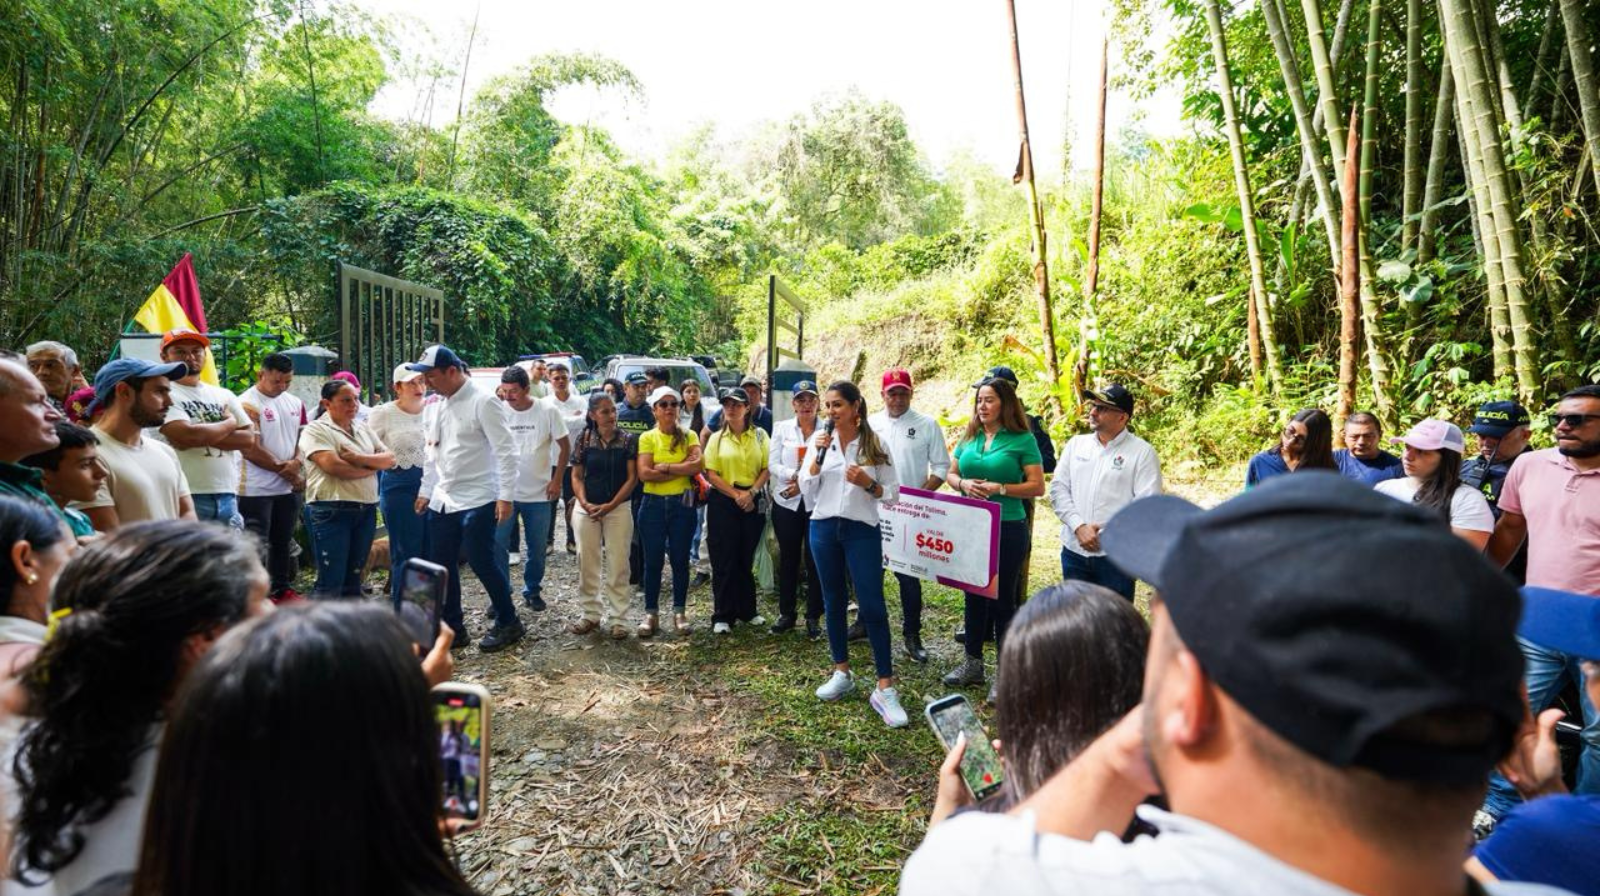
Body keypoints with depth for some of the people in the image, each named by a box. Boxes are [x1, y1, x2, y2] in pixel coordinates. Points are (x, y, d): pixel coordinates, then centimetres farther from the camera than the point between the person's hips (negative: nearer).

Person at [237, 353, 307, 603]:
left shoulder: (295, 403, 10)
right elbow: (250, 450, -16)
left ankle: (283, 589, 27)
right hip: (257, 489, -7)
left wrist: (296, 462, -8)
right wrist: (283, 468, -9)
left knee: (284, 542, 16)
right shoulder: (247, 404, -13)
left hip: (289, 487, 7)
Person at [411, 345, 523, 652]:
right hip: (442, 500, 8)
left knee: (483, 563, -2)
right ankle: (451, 626, 25)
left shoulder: (483, 403, -13)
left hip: (477, 500, -7)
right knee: (441, 565, 11)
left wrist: (506, 495, -19)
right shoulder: (435, 408, 10)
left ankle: (508, 623, 16)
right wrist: (425, 491, 19)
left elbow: (506, 451, -15)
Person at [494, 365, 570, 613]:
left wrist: (557, 480, -5)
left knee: (537, 548, 11)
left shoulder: (547, 411, -7)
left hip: (539, 493, 0)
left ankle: (533, 591, 29)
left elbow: (565, 447, 1)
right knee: (498, 545, -2)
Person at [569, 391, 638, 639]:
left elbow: (632, 477, -4)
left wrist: (610, 505, -12)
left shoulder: (627, 440, -3)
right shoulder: (584, 440, 1)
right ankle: (590, 614, 20)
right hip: (587, 508, 2)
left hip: (619, 508, -1)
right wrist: (584, 503, -12)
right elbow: (576, 476, 4)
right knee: (587, 562, 7)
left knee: (617, 564, 0)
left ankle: (617, 619, 9)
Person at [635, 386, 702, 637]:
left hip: (682, 504, 1)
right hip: (653, 504, -1)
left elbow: (698, 464, -13)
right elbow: (644, 473, -13)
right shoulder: (647, 438, 1)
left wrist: (666, 467, -15)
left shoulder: (689, 436, 4)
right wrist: (682, 469, -12)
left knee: (680, 560, 7)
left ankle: (680, 612, 18)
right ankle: (651, 614, 15)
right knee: (653, 561, 4)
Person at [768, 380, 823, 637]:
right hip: (786, 503, 2)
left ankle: (813, 617, 17)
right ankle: (786, 613, 23)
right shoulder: (781, 428, 5)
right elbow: (773, 465, -1)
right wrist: (795, 475, -17)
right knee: (788, 558, 10)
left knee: (814, 559, 4)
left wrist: (805, 480, -15)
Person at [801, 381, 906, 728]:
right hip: (824, 528, 3)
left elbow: (893, 494, -1)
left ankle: (885, 689, -2)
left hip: (862, 530, -3)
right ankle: (842, 674, 27)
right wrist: (817, 455, -11)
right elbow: (807, 490, 0)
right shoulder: (820, 440, 3)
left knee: (872, 606, -7)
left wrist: (868, 484, -19)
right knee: (833, 602, 12)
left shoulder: (875, 445, -3)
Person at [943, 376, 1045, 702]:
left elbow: (1037, 486, -9)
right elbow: (951, 474, 14)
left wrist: (1000, 488, -19)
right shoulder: (968, 438, 9)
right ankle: (973, 663, 29)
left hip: (1008, 529, -5)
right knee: (974, 594, 15)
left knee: (1002, 599, 2)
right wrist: (964, 484, -8)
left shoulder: (1022, 440, -7)